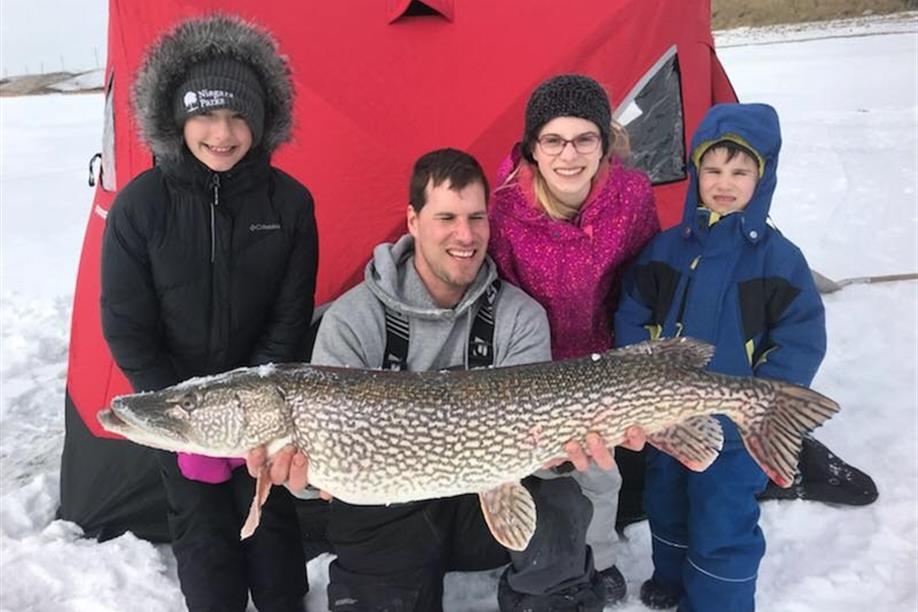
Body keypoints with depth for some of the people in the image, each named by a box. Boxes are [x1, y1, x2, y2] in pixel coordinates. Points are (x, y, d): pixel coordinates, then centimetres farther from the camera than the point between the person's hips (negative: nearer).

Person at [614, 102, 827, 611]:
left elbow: (801, 341, -10)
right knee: (665, 505, 23)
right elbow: (632, 315, 4)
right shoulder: (667, 247, -1)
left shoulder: (777, 258, -10)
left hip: (732, 429, -4)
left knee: (722, 525, 3)